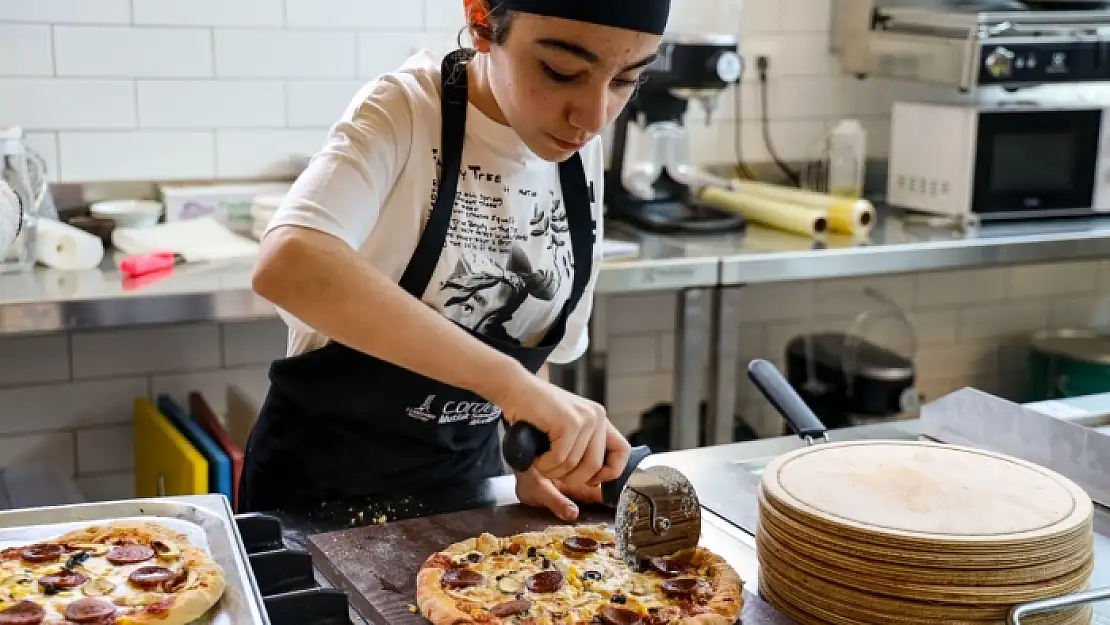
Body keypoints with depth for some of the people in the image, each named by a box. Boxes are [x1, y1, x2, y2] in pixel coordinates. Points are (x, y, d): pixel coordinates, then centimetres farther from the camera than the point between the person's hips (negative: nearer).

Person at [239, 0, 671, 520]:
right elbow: (287, 264, -40)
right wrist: (508, 379, -43)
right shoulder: (403, 112, -22)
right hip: (324, 470, -4)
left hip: (467, 470, 4)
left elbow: (542, 334, 4)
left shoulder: (582, 152, -6)